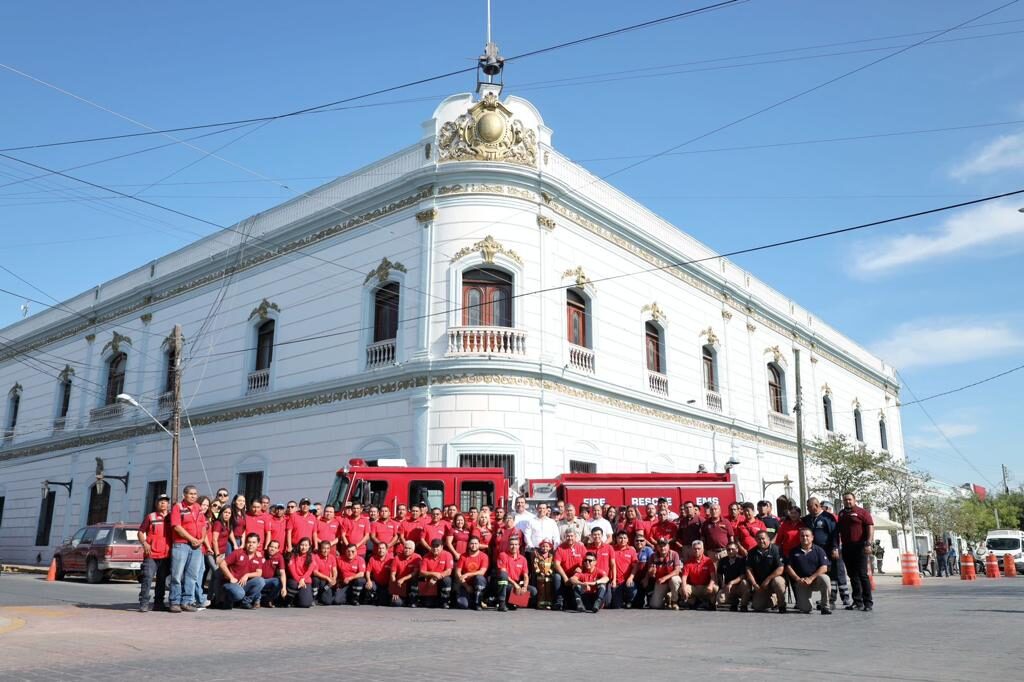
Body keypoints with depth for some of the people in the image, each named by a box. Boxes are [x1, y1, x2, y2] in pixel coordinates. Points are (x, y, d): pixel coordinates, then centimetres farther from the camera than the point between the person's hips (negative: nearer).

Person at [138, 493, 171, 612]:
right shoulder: (150, 516, 4)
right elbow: (141, 532, 5)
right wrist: (144, 543, -11)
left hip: (166, 555, 3)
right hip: (151, 554, -3)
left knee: (162, 580, 10)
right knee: (147, 578, -12)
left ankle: (158, 603, 18)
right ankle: (144, 603, -9)